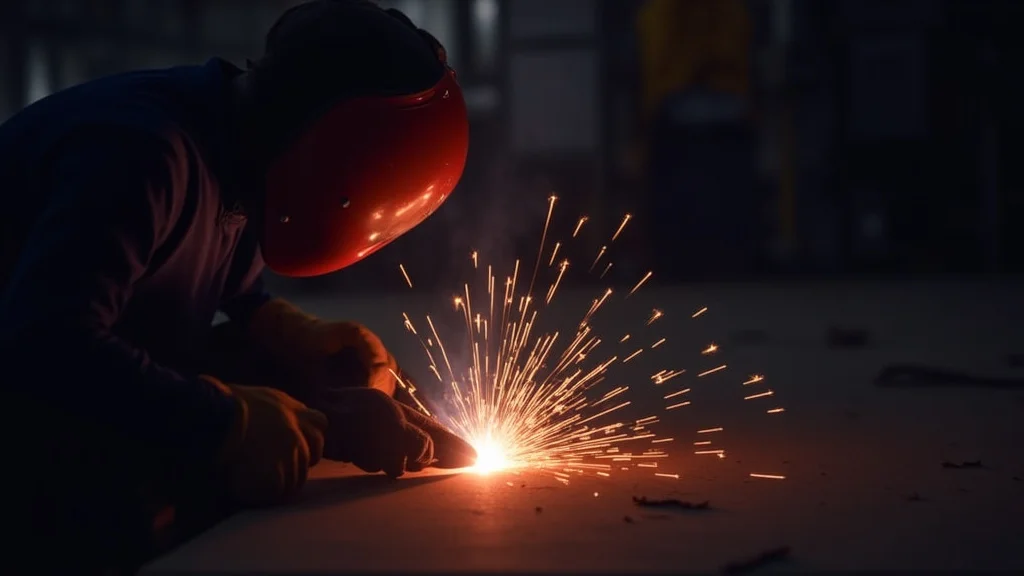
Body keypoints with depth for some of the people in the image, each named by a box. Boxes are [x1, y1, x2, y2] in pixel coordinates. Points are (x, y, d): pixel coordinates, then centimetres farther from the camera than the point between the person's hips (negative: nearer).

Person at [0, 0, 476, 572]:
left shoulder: (236, 156, -1)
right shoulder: (143, 148, -29)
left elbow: (240, 299, 11)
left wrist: (317, 344, -7)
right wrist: (229, 420, -38)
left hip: (113, 397, 9)